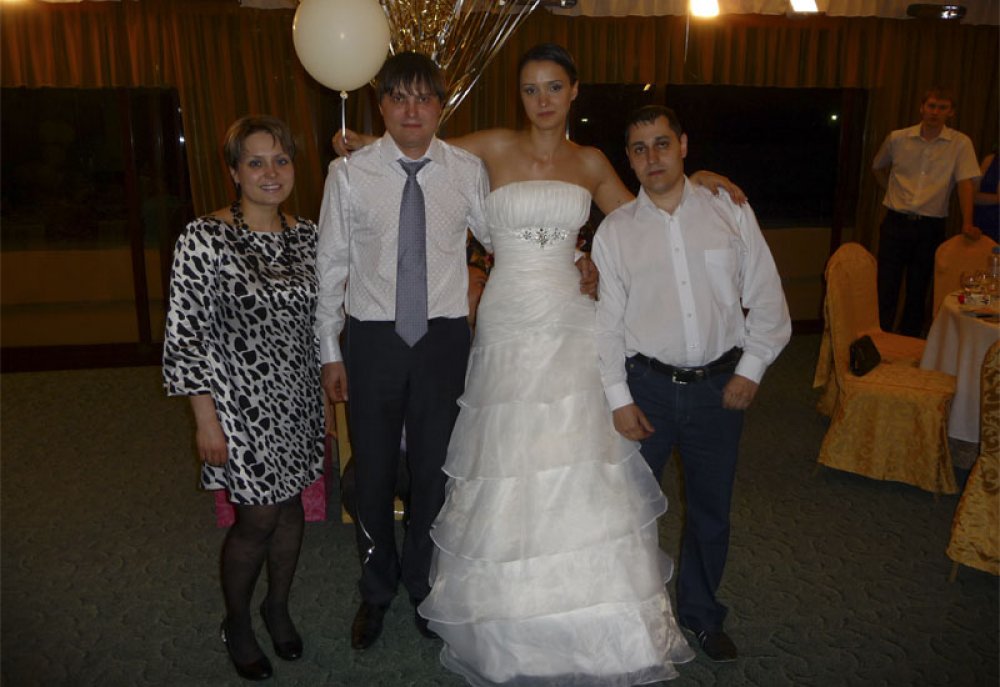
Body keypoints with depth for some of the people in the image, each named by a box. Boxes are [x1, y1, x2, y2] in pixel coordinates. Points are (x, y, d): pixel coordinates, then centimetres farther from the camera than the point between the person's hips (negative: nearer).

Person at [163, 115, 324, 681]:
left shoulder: (307, 234, 3)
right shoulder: (204, 238, -14)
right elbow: (186, 336, -13)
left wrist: (324, 385, 12)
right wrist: (207, 420, -14)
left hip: (298, 399, 5)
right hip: (242, 401, -5)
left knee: (292, 506, 16)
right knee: (258, 518, 5)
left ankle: (279, 608, 40)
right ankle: (237, 624, 33)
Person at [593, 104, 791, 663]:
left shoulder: (731, 212, 1)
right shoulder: (615, 230, -1)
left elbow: (767, 299, 4)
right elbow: (606, 321, -2)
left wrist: (751, 368, -4)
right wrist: (619, 399, -6)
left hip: (720, 385, 1)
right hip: (647, 383, -1)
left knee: (712, 508, 15)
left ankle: (702, 614, 38)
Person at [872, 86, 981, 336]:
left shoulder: (960, 144, -2)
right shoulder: (897, 138, 2)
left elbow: (965, 183, -8)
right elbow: (878, 167, 21)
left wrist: (967, 224, -18)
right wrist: (893, 191, 10)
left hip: (931, 227, 0)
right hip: (896, 222, 0)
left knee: (918, 291, 8)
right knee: (886, 288, -1)